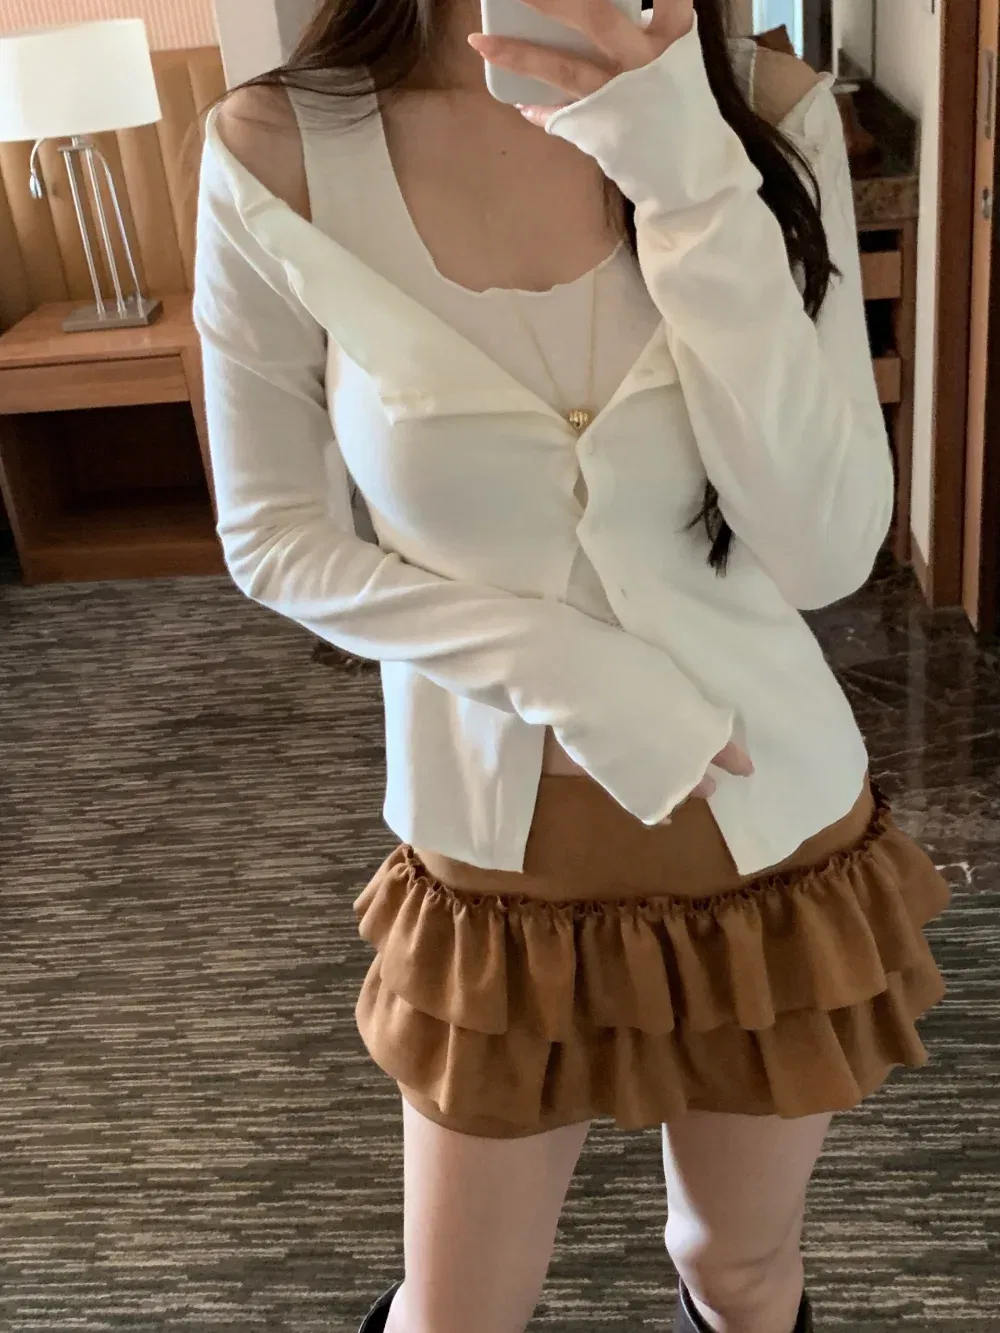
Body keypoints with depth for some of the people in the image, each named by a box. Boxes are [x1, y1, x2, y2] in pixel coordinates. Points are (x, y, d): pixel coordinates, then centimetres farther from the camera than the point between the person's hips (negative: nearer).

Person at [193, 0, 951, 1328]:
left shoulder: (765, 111, -11)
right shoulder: (280, 153, -14)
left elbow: (829, 550, -17)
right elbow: (274, 539, -6)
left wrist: (690, 182, -28)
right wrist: (565, 672, -18)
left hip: (773, 831, 2)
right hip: (500, 860, -1)